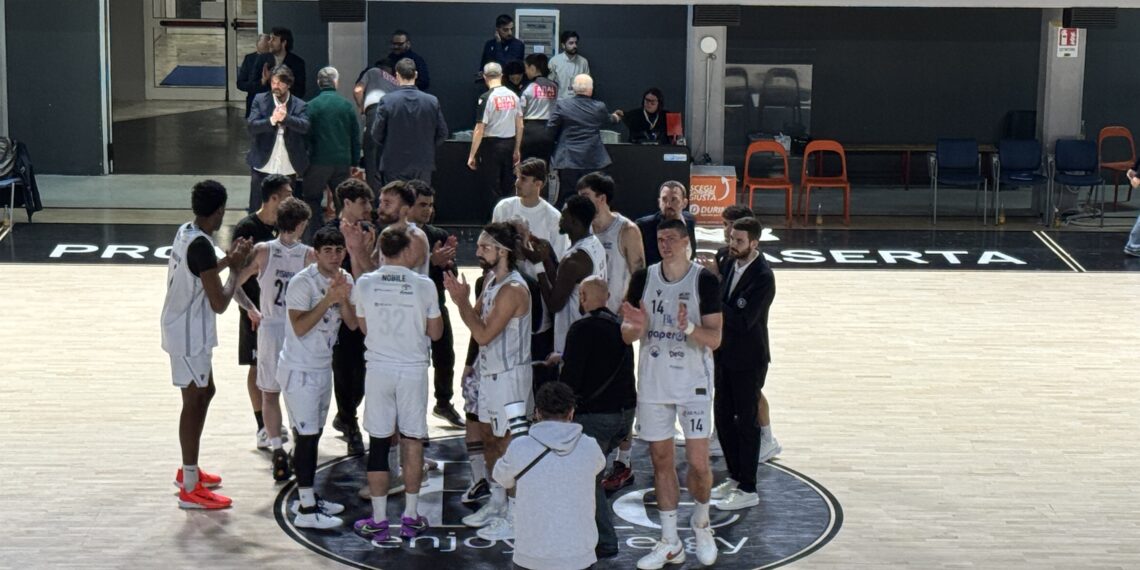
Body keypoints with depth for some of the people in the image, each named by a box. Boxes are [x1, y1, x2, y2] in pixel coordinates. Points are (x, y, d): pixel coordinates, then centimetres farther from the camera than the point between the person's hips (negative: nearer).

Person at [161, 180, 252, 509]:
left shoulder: (186, 232, 5)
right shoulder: (201, 245, -24)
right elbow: (219, 303, -24)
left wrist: (227, 260, 16)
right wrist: (235, 269, -11)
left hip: (186, 330, 10)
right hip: (190, 334, -10)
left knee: (205, 392, 21)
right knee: (194, 401, -4)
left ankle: (188, 470, 31)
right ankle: (191, 489, 1)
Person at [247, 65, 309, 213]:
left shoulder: (300, 105, 2)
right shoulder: (260, 100, 2)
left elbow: (305, 126, -15)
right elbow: (252, 126, -9)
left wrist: (285, 117, -32)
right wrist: (272, 120, -26)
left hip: (288, 169, 0)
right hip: (262, 167, 0)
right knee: (256, 211, 6)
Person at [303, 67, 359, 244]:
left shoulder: (311, 106, -7)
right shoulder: (347, 105, 1)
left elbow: (306, 135, -7)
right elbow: (355, 137, 6)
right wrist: (354, 162, 14)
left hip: (318, 162, -2)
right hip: (343, 161, 2)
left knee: (312, 202, 7)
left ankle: (312, 241, 3)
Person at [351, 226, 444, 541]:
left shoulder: (365, 284, -3)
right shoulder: (423, 285, -7)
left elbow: (364, 328, 9)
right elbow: (435, 333, 2)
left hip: (378, 369, 1)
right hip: (413, 369, -1)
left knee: (378, 443, 5)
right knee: (413, 441, 9)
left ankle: (379, 521, 7)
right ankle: (411, 517, 15)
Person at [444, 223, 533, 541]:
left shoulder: (513, 289, -23)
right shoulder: (491, 280, 8)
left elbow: (483, 334, -25)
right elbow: (475, 319, 10)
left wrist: (462, 300, -20)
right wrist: (459, 298, -5)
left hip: (509, 375, -10)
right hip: (490, 371, 10)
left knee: (508, 443, -3)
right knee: (489, 437, 19)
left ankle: (515, 518, 6)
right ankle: (497, 503, 33)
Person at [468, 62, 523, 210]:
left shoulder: (486, 98, -13)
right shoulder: (513, 96, 3)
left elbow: (480, 130, -15)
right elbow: (520, 126, 8)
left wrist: (472, 156, -10)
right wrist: (517, 150, 17)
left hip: (491, 144, -5)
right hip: (510, 144, 5)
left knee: (493, 188, 2)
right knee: (506, 186, 15)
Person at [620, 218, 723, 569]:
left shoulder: (705, 280, -8)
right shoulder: (643, 279, 1)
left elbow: (714, 339, -11)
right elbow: (626, 335, 5)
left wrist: (689, 327, -30)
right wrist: (636, 327, -18)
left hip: (693, 384, -3)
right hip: (653, 384, 3)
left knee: (698, 462, -4)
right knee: (661, 460, 8)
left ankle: (700, 522, 25)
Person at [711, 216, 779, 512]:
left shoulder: (763, 277, -21)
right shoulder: (731, 265, 3)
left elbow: (743, 320, -28)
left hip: (749, 359, -8)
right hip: (725, 354, 8)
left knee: (746, 422, 1)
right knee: (723, 418, 15)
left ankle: (747, 489, 11)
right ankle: (735, 477, 30)